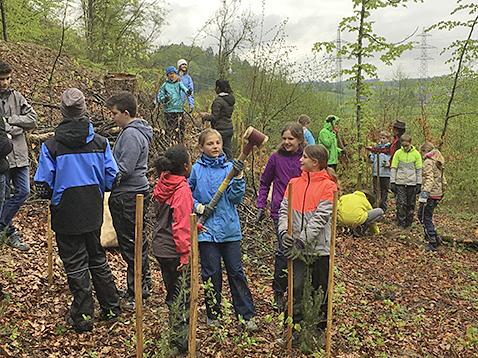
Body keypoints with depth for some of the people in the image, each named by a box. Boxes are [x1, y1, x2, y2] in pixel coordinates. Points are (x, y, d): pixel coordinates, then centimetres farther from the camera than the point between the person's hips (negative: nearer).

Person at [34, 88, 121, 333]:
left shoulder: (51, 146, -13)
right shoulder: (100, 142, -6)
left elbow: (42, 186, -12)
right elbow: (112, 178, -4)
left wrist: (52, 195, 10)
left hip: (66, 214, -3)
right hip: (93, 212, 3)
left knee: (75, 264, 9)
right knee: (97, 258, 20)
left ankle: (83, 315, 18)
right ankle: (111, 307, 28)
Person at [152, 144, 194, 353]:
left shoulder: (162, 185, 5)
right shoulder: (182, 190, -20)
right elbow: (182, 227, -22)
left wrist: (193, 224, 15)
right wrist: (185, 255, -20)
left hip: (161, 248, 9)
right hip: (175, 251, -8)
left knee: (172, 294, 19)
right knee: (182, 296, 3)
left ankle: (174, 335, 31)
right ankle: (180, 342, 11)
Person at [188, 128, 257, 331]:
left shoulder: (230, 167, 1)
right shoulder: (196, 169, 0)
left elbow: (236, 198, -3)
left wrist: (238, 178, -17)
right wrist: (198, 206, -7)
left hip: (230, 228, 1)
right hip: (207, 229, -1)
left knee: (236, 272, 6)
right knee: (212, 273, 7)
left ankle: (247, 315, 15)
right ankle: (213, 315, 22)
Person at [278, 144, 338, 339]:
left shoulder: (328, 186, -7)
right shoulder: (294, 183, 8)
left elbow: (320, 217, -14)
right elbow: (284, 210, 3)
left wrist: (302, 241, -18)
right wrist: (284, 231, -15)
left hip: (319, 247, -3)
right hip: (296, 246, 3)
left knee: (321, 287, 11)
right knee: (295, 287, 0)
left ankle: (322, 326, 28)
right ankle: (295, 325, 16)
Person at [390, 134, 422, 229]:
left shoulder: (416, 154, 2)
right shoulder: (398, 153, 1)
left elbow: (419, 170, 5)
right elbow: (393, 168, 3)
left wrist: (419, 184, 1)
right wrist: (392, 182, -2)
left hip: (412, 183, 1)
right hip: (400, 183, -1)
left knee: (411, 205, 6)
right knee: (401, 204, -7)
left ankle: (409, 224, 16)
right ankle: (401, 224, 0)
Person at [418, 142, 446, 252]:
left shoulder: (428, 162, -12)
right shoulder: (438, 163, 17)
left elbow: (429, 180, -22)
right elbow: (443, 180, 21)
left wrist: (424, 195, -27)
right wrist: (442, 192, 28)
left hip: (430, 194, -9)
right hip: (438, 194, 9)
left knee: (425, 218, -2)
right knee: (424, 216, 17)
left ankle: (433, 242, -1)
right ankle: (435, 238, 18)